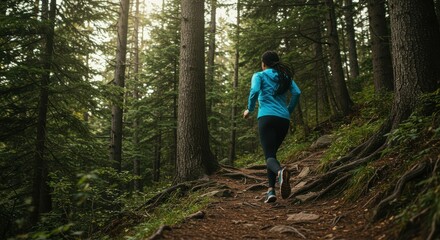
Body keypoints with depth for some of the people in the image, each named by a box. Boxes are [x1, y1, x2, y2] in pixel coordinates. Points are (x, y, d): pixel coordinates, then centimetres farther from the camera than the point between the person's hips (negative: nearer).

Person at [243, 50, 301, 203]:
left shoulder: (259, 75, 9)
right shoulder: (285, 76, 19)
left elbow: (254, 91, -11)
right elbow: (297, 93, 4)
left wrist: (249, 110, 3)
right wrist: (289, 111, 15)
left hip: (267, 117, -4)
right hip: (284, 120, 4)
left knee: (269, 155, -10)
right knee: (272, 152, 16)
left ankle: (280, 172, -45)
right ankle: (271, 190, 3)